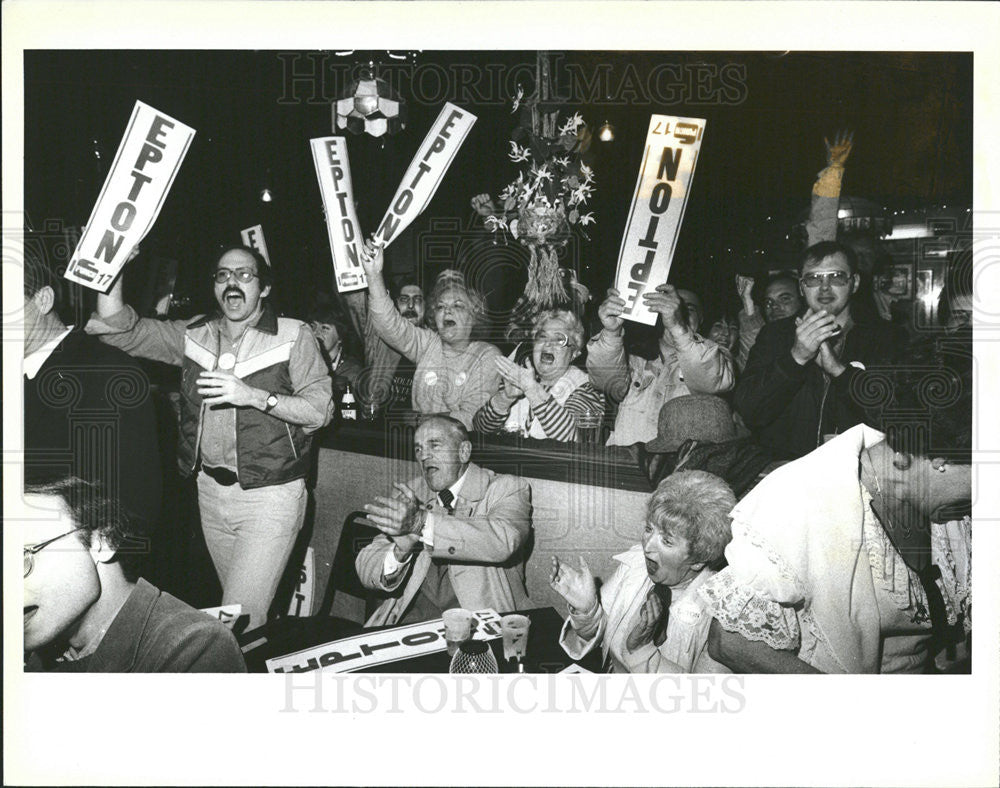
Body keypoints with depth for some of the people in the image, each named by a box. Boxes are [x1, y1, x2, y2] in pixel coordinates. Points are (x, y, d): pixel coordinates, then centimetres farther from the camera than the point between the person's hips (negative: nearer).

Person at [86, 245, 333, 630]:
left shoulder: (293, 336, -5)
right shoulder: (193, 334, 9)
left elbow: (320, 410, -11)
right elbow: (116, 326, 5)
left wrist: (254, 396, -22)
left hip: (270, 494, -5)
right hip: (211, 489, 5)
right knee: (236, 601, 18)